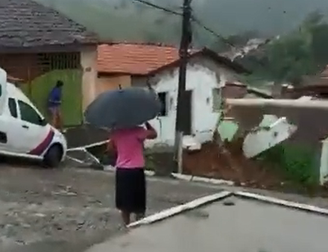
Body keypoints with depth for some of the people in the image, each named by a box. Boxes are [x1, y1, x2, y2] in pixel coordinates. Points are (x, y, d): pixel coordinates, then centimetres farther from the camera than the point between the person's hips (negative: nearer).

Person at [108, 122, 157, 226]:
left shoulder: (116, 132, 0)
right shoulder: (137, 131, -14)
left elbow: (110, 148, 12)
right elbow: (154, 134, -3)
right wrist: (146, 122, 5)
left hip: (121, 171, 4)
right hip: (136, 171, -4)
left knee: (124, 203, 15)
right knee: (139, 205, 7)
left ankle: (127, 226, 23)